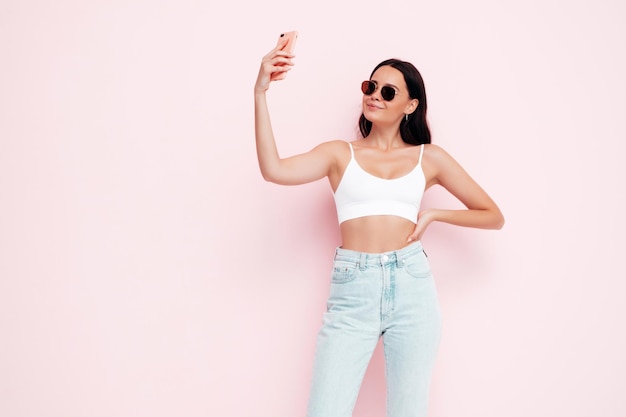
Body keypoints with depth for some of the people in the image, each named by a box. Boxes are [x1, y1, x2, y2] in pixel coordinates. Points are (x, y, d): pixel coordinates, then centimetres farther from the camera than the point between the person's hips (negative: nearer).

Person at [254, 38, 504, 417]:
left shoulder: (429, 157, 11)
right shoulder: (340, 154, 9)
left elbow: (494, 216, 15)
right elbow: (273, 169, -9)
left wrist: (434, 213, 2)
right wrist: (260, 93, -14)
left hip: (411, 288, 1)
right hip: (352, 292, -1)